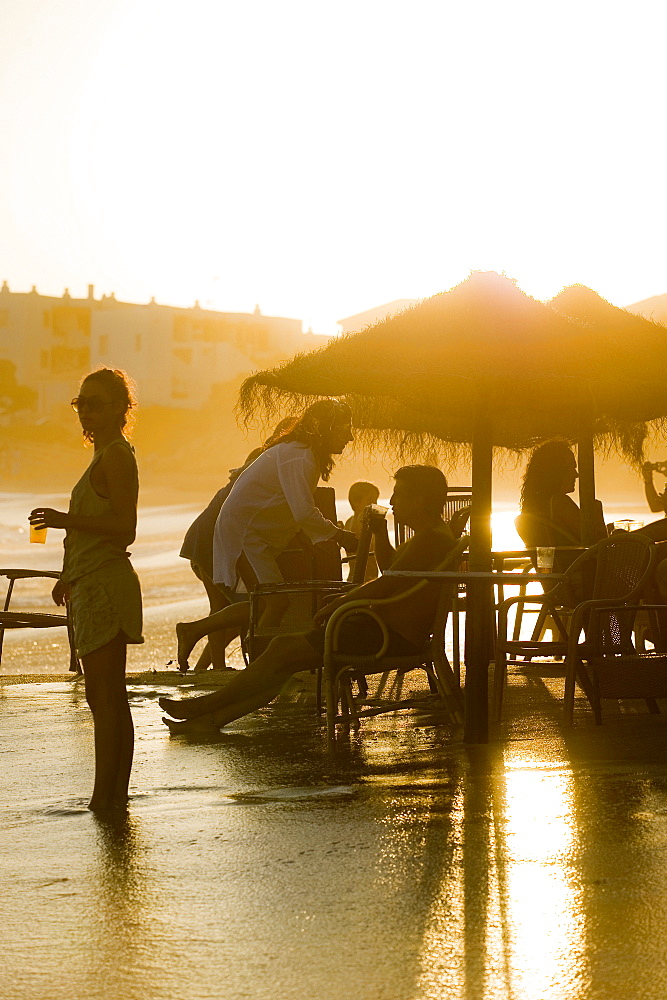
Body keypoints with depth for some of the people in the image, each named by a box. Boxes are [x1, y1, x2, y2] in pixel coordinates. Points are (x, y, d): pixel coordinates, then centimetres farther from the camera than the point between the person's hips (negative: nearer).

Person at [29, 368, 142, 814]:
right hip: (96, 583, 11)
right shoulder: (107, 454, 19)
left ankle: (105, 797, -7)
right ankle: (116, 794, 15)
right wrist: (71, 575, 29)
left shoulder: (117, 455, -11)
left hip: (105, 586, -11)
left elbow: (124, 526, -19)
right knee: (111, 696, 11)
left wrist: (66, 520, -25)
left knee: (104, 695, -9)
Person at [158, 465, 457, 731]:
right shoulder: (430, 534, 18)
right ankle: (214, 717, 3)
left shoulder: (432, 539, -17)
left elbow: (384, 585, -23)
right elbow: (389, 566, 35)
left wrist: (333, 606, -13)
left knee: (283, 650, -11)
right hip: (382, 626, 11)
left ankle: (207, 705, 2)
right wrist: (380, 533, 17)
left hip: (391, 637, -11)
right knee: (284, 650, 5)